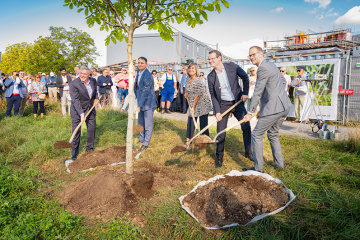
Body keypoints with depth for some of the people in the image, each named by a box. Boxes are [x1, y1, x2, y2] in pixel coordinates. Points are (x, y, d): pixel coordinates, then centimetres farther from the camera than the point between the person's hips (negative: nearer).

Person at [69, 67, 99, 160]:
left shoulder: (93, 81, -1)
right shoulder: (74, 84, -19)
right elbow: (75, 100, -25)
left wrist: (96, 98, 2)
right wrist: (81, 114, -32)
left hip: (90, 109, 5)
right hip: (77, 111, -5)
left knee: (92, 129, 12)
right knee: (76, 132, -2)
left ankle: (90, 148, 31)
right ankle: (74, 153, 11)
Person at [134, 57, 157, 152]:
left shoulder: (148, 76, -21)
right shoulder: (138, 72, 7)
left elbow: (145, 92, -24)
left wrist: (139, 106, -26)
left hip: (148, 103, -9)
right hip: (140, 101, 9)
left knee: (148, 124, -1)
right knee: (141, 122, 18)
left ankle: (146, 143, 9)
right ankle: (142, 139, 33)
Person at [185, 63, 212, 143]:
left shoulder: (199, 81, -22)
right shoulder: (188, 79, 3)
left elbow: (197, 95, -21)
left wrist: (193, 107, -17)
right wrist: (186, 93, 13)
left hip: (203, 104, -7)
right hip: (192, 103, 8)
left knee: (203, 123, -4)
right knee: (191, 121, 11)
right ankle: (188, 139, 23)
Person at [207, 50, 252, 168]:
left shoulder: (232, 66, -5)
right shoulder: (211, 76, -5)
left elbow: (245, 77, 7)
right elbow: (213, 95, -4)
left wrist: (245, 93, -2)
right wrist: (217, 111, -13)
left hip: (238, 102, 1)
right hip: (223, 105, -1)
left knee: (246, 127, 4)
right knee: (221, 132, 0)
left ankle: (248, 152, 24)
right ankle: (219, 157, 19)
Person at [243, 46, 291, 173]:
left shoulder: (263, 68, -14)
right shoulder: (271, 65, 17)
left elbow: (257, 92, -16)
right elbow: (283, 80, 31)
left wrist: (250, 113, -12)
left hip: (273, 108, -10)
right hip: (284, 106, 10)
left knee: (257, 135, -2)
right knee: (273, 134, 22)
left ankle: (258, 168, 4)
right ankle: (279, 163, 30)